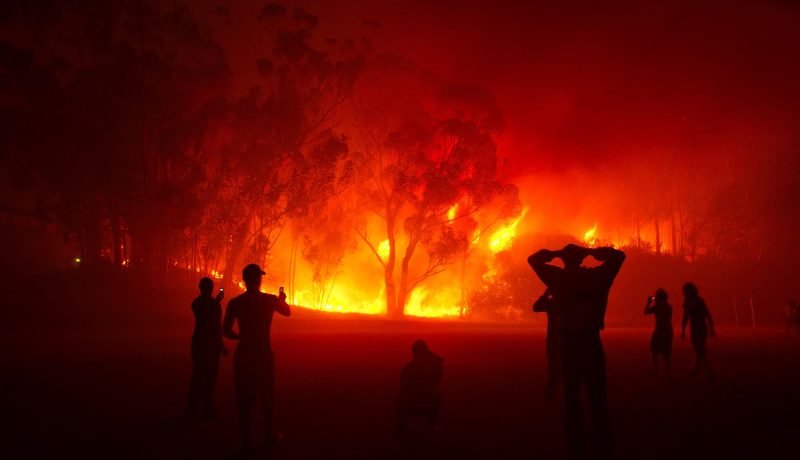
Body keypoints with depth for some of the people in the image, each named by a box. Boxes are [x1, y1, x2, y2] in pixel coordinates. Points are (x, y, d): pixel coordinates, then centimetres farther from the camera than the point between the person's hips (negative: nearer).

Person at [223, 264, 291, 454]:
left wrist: (242, 336, 9)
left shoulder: (235, 302, -8)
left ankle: (246, 440, 7)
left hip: (243, 355, -1)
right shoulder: (271, 300, -6)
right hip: (264, 354, 1)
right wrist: (282, 299, 35)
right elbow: (288, 312, 14)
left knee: (244, 399, 8)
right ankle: (270, 434, 28)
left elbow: (226, 331, -9)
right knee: (266, 397, 17)